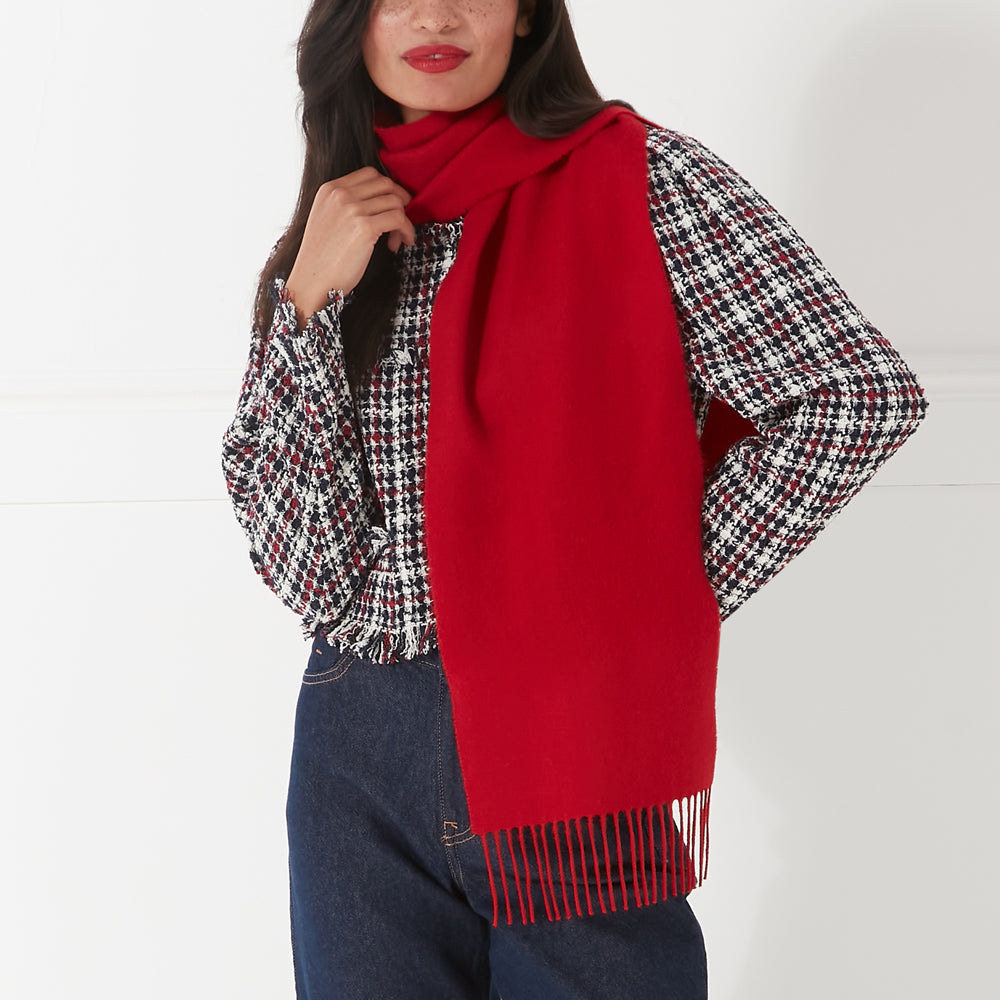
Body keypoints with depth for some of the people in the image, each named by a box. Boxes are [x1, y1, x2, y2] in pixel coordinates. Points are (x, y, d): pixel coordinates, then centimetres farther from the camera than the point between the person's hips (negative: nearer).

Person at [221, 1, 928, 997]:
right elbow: (284, 541, 0)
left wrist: (669, 585, -10)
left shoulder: (636, 179, -6)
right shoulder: (332, 236, 8)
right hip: (356, 748, 4)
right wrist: (310, 299, -9)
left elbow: (859, 394, -13)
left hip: (571, 746, -4)